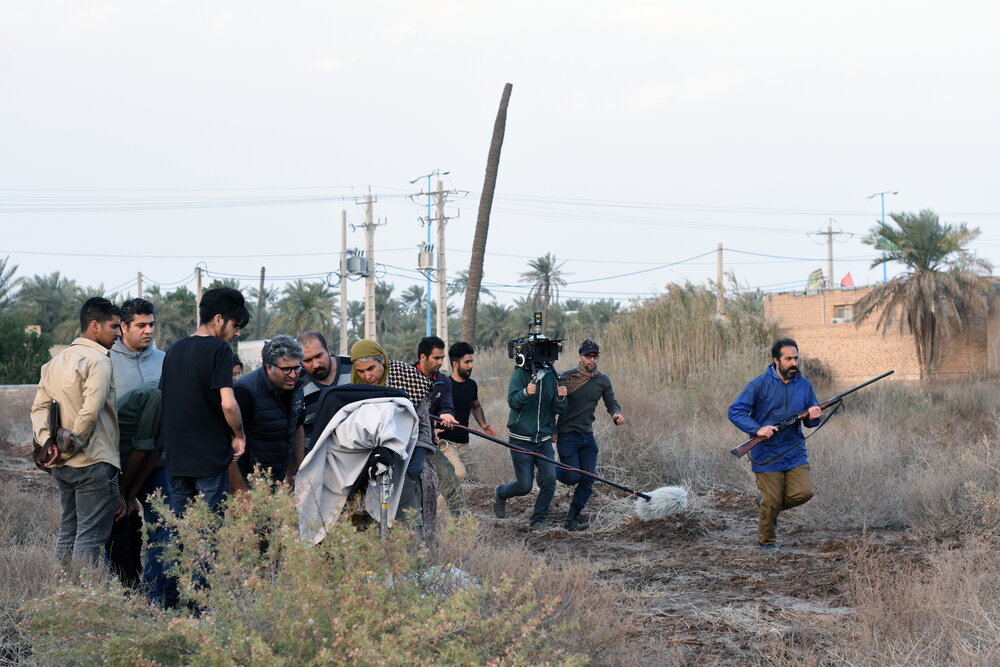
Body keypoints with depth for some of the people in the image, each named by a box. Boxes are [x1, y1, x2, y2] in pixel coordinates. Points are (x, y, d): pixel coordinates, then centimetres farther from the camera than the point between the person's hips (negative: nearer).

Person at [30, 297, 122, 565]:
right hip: (93, 463, -8)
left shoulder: (55, 362, 16)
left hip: (62, 467, 8)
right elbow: (90, 412, -21)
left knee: (68, 532, 14)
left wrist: (48, 443, -1)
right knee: (90, 536, -6)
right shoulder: (98, 361, -12)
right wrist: (69, 448, -11)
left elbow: (39, 407, 10)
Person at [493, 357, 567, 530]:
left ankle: (537, 521, 4)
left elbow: (559, 410, 3)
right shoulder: (520, 374, -7)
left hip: (544, 441, 4)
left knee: (550, 480, -11)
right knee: (524, 486, -2)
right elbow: (512, 401, -20)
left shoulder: (552, 376, 5)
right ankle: (500, 494, 30)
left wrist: (560, 398, -19)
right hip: (521, 440, -4)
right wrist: (525, 393, -40)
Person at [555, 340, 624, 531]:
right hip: (567, 435, -4)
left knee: (588, 479, 0)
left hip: (588, 436, 5)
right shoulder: (566, 378, -8)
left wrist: (616, 414, -14)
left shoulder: (603, 380, 4)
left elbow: (612, 403, 9)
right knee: (573, 477, -9)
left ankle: (572, 519, 12)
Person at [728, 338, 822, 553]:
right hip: (767, 453, -4)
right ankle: (766, 542, 23)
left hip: (794, 451, 4)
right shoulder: (760, 384, -9)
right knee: (771, 501, -1)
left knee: (803, 492, -11)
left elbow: (811, 421, 13)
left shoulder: (804, 385, 4)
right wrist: (757, 429, -23)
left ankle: (766, 501, 19)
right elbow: (735, 411, -10)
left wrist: (813, 417, -12)